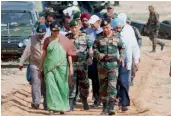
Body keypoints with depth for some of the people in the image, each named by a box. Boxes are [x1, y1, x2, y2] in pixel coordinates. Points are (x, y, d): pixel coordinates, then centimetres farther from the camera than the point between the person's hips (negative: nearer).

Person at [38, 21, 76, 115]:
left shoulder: (64, 40, 1)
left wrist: (71, 66, -6)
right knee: (50, 86, -9)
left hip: (61, 67, 0)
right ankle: (52, 107, -9)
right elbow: (44, 55, 11)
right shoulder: (47, 40, 5)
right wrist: (40, 68, 12)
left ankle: (62, 107, 18)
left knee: (62, 87, 5)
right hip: (49, 67, 0)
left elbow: (69, 54, 1)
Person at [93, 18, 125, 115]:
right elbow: (94, 48, 10)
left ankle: (111, 108, -16)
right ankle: (105, 108, 19)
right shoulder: (99, 38, 5)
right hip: (102, 64, 2)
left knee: (112, 86, -14)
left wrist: (122, 57, 1)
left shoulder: (116, 37, 4)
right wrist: (98, 54, -9)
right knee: (103, 87, 8)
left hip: (113, 64, -2)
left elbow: (122, 48, 15)